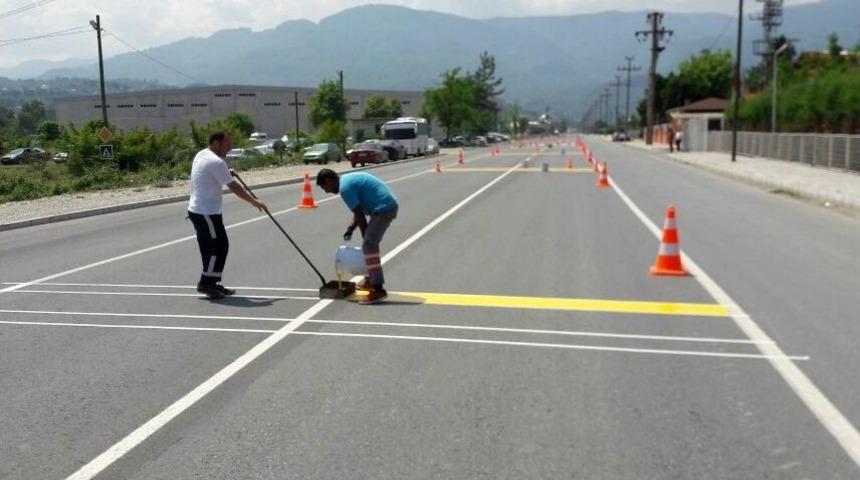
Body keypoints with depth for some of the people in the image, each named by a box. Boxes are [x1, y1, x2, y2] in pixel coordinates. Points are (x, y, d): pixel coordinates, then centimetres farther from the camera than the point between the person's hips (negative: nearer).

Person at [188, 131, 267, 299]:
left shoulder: (201, 155, 12)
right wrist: (255, 202, -13)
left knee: (210, 247, 14)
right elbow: (234, 187, -19)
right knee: (220, 246, -4)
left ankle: (211, 284, 20)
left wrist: (227, 173, 17)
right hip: (207, 213, -10)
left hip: (197, 210, 10)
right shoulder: (216, 162, -18)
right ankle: (206, 283, 0)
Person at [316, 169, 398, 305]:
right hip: (389, 205, 10)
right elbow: (359, 211, 21)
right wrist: (351, 229, 11)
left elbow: (360, 215, -12)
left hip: (384, 208, -10)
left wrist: (365, 237, -3)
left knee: (369, 245, -11)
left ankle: (378, 289, -14)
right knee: (370, 243, 20)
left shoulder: (345, 187, -13)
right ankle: (371, 280, 31)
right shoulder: (348, 180, 18)